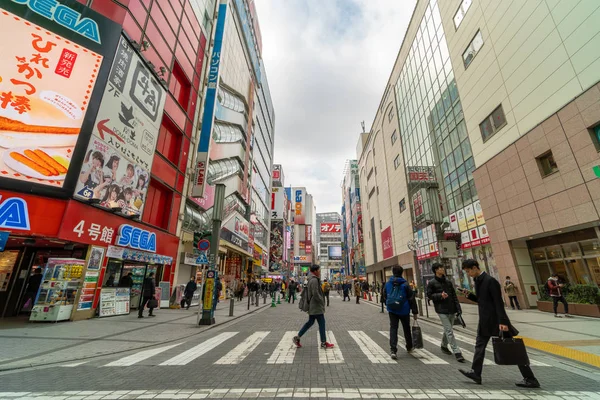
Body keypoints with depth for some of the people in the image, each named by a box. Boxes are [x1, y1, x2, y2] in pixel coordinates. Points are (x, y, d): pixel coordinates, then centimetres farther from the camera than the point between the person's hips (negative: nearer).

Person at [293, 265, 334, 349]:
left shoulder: (311, 279, 12)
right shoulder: (314, 280, -20)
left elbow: (304, 292, 19)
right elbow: (315, 294, -24)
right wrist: (322, 301, -12)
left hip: (312, 306, 10)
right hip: (316, 306, -10)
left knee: (310, 322, 16)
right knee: (321, 323, 2)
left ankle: (297, 337, 18)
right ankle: (323, 343, 12)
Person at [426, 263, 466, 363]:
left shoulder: (448, 281, 9)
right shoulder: (432, 283, -6)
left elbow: (454, 295, 10)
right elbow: (429, 295, -4)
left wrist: (458, 308, 4)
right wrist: (440, 295, -19)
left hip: (451, 310, 5)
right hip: (442, 311, -5)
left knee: (447, 330, 17)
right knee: (449, 331, -8)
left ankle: (444, 346, 36)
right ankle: (457, 352, -2)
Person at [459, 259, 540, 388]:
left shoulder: (490, 281, -20)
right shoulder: (478, 280, 7)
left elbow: (499, 302, -21)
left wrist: (502, 322, -23)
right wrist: (469, 295, 2)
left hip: (495, 319, -9)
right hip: (485, 320, 9)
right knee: (479, 345, 12)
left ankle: (530, 379, 17)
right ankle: (475, 372, 20)